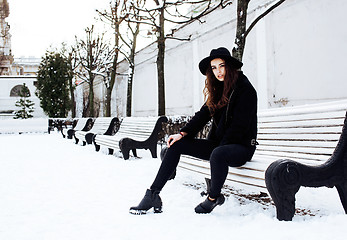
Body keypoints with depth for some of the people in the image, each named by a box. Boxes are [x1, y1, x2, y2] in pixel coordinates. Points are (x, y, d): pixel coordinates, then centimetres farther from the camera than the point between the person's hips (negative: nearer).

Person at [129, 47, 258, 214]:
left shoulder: (245, 89, -11)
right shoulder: (218, 89, 12)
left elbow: (239, 127, -16)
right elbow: (203, 115, 6)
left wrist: (219, 148, -17)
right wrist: (183, 133, -6)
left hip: (241, 146, -7)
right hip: (218, 144, 8)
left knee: (218, 154, -40)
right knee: (176, 145, -4)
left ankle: (213, 197, -13)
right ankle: (152, 195, -7)